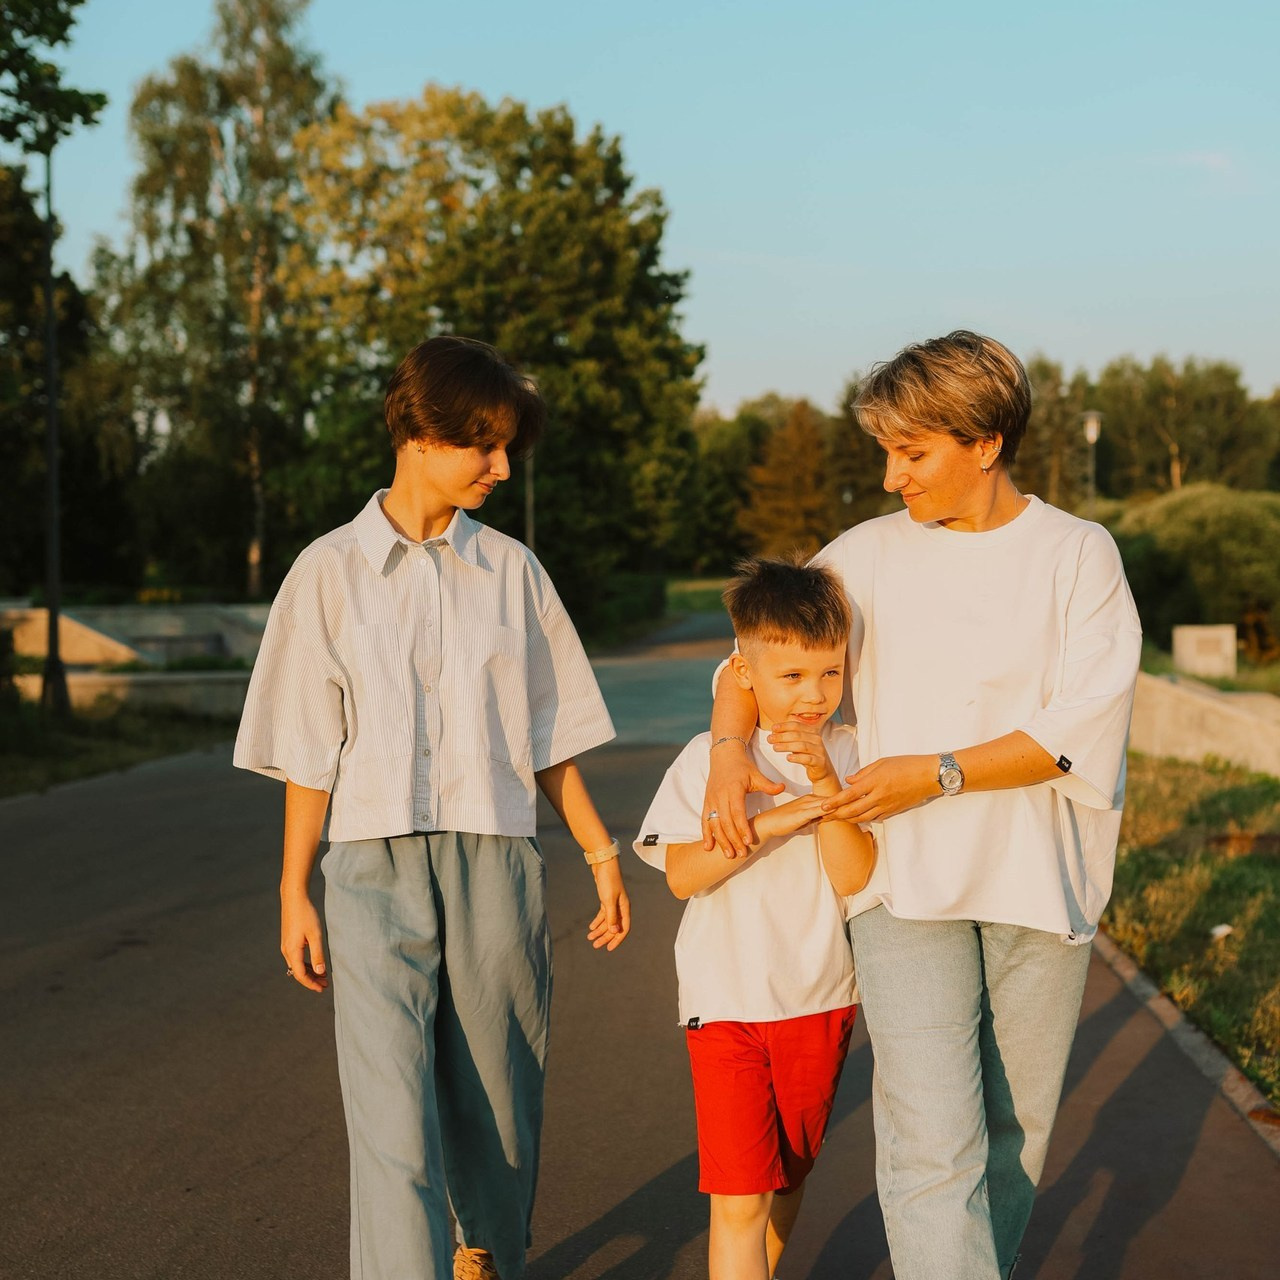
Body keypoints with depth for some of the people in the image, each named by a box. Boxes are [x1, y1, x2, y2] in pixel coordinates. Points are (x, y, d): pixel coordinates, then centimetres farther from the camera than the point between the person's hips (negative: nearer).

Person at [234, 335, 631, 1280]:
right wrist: (294, 895, 3)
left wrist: (604, 856, 11)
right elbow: (309, 753, 4)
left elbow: (548, 738, 13)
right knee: (392, 1115, -10)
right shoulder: (330, 571, 3)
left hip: (496, 859, 2)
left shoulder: (512, 571, 8)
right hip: (374, 868, -2)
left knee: (495, 1101, 9)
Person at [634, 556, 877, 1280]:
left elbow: (855, 876, -11)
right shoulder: (709, 759, -6)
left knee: (788, 1176, 19)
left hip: (821, 1002, 3)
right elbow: (682, 874, -14)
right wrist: (774, 821, -22)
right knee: (738, 1198, -9)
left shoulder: (847, 755, -2)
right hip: (727, 1001, -3)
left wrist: (824, 783, -22)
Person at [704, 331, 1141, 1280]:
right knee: (933, 1146, -10)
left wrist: (937, 773, -15)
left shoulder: (1078, 555, 0)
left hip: (1036, 880, 0)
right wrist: (729, 748, -7)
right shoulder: (872, 555, 7)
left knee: (1017, 1131, 10)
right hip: (906, 881, 0)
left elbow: (1082, 730, -9)